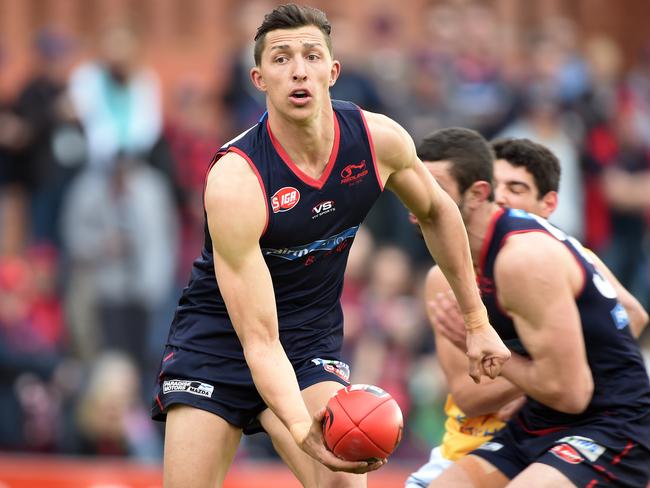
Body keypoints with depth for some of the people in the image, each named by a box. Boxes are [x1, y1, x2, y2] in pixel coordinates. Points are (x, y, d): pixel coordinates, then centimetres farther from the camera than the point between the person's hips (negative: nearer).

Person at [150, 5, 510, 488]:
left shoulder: (380, 139, -15)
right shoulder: (234, 182, -29)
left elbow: (437, 213, 10)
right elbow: (259, 339, -30)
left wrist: (477, 322, 11)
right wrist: (302, 430, -44)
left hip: (312, 340, 3)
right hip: (220, 335, -3)